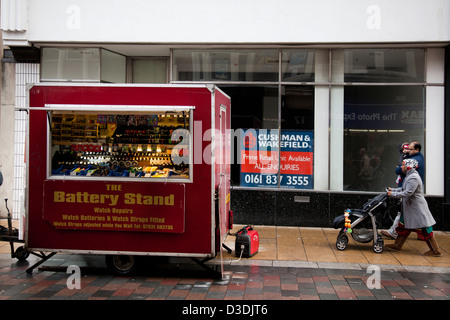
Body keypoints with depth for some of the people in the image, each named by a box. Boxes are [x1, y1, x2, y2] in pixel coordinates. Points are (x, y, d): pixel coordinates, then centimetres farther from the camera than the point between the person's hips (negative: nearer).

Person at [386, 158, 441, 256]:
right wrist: (392, 190, 12)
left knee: (426, 230, -4)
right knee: (405, 226, 14)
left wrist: (393, 194, -21)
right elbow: (403, 189, 20)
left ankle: (436, 251, 3)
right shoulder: (410, 176, 12)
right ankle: (397, 245, 23)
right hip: (411, 208, 10)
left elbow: (408, 193, -26)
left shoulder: (413, 178, -21)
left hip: (418, 208, -10)